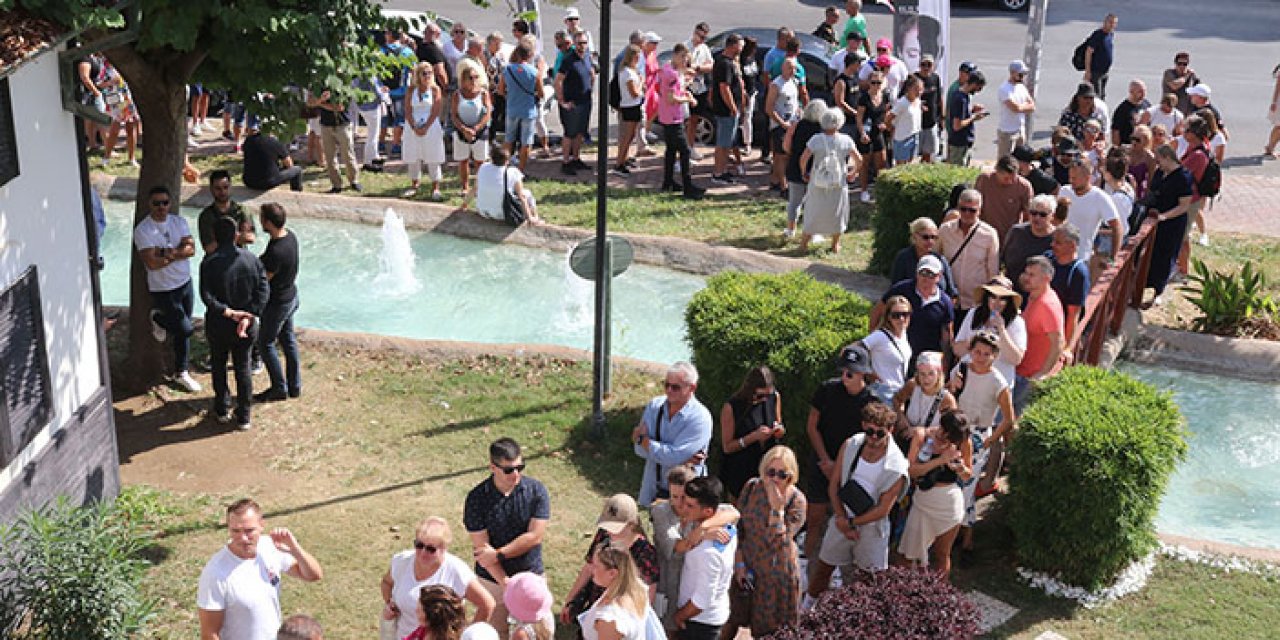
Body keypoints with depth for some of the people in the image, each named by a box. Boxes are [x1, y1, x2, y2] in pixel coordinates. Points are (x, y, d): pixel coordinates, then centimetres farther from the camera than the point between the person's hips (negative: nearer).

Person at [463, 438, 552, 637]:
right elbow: (481, 547, -14)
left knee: (545, 630, 6)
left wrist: (498, 554, -17)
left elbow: (535, 536, -13)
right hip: (493, 579, 0)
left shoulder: (536, 491, -10)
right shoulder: (476, 498, -12)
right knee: (495, 634, 10)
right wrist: (506, 583, -20)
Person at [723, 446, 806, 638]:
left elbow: (777, 543, -25)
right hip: (747, 567, 3)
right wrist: (739, 563, -3)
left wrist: (777, 507, -34)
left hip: (777, 572, -3)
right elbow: (737, 526, 0)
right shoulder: (752, 487, -10)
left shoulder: (797, 500, -19)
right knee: (732, 620, 20)